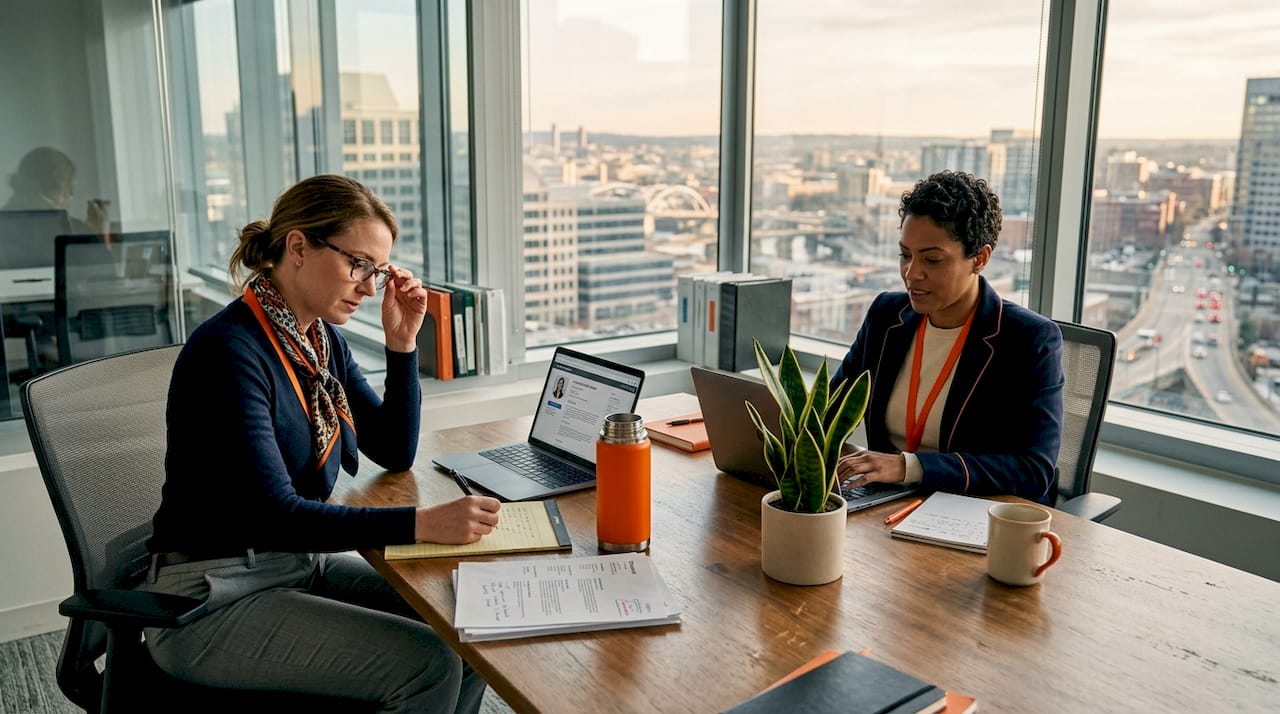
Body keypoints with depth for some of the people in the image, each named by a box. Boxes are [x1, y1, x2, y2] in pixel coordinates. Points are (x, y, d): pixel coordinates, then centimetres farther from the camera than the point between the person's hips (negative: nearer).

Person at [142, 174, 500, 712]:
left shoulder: (323, 340, 4)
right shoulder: (228, 351, -21)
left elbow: (395, 454, 9)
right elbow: (274, 516, -28)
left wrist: (402, 344, -2)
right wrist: (422, 524, -36)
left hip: (304, 563, 8)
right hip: (213, 599, -8)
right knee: (427, 664, -21)